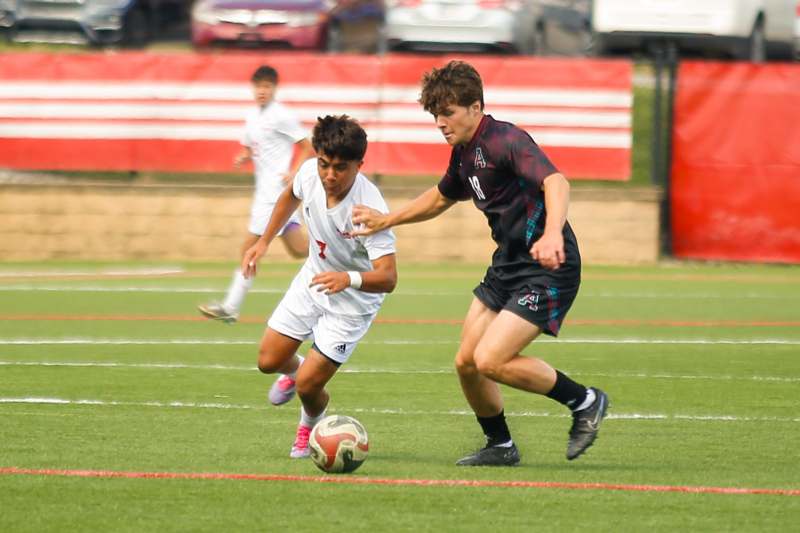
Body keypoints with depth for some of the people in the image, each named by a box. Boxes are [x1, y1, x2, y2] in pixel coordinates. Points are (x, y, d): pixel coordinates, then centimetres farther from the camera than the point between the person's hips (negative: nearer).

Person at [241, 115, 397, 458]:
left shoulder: (369, 209, -36)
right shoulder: (310, 172, -18)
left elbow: (388, 278, -40)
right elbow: (292, 195, 10)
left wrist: (350, 279, -59)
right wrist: (264, 241, 12)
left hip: (353, 301, -6)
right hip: (313, 281, 6)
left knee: (308, 385, -10)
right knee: (269, 361, 9)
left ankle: (311, 427, 27)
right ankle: (295, 370, 47)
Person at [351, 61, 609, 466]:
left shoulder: (505, 140, -19)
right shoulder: (463, 153, 10)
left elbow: (555, 182, -35)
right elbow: (441, 197, 31)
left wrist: (552, 234, -52)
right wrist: (386, 220, 28)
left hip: (547, 268, -9)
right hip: (508, 265, 9)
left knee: (490, 361, -18)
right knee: (466, 362, 6)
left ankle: (584, 402, -1)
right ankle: (500, 446, 26)